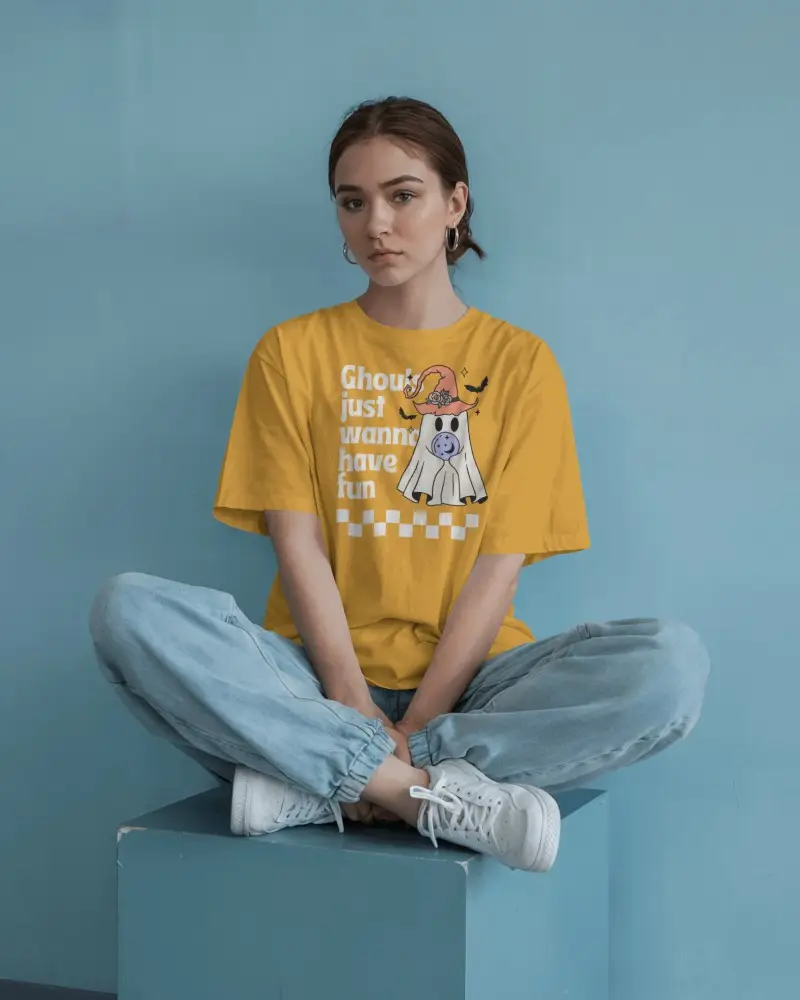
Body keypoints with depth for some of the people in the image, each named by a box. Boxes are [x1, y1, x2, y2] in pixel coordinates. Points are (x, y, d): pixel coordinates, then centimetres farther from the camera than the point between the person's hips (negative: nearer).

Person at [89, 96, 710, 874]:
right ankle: (442, 794, -30)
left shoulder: (519, 362, 7)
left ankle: (316, 781, -26)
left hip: (464, 679, 0)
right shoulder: (292, 352, 9)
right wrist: (352, 702, -16)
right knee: (128, 610, -27)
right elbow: (297, 543, -1)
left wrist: (415, 723, -14)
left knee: (673, 662, -28)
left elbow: (501, 563, -2)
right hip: (319, 679, 0)